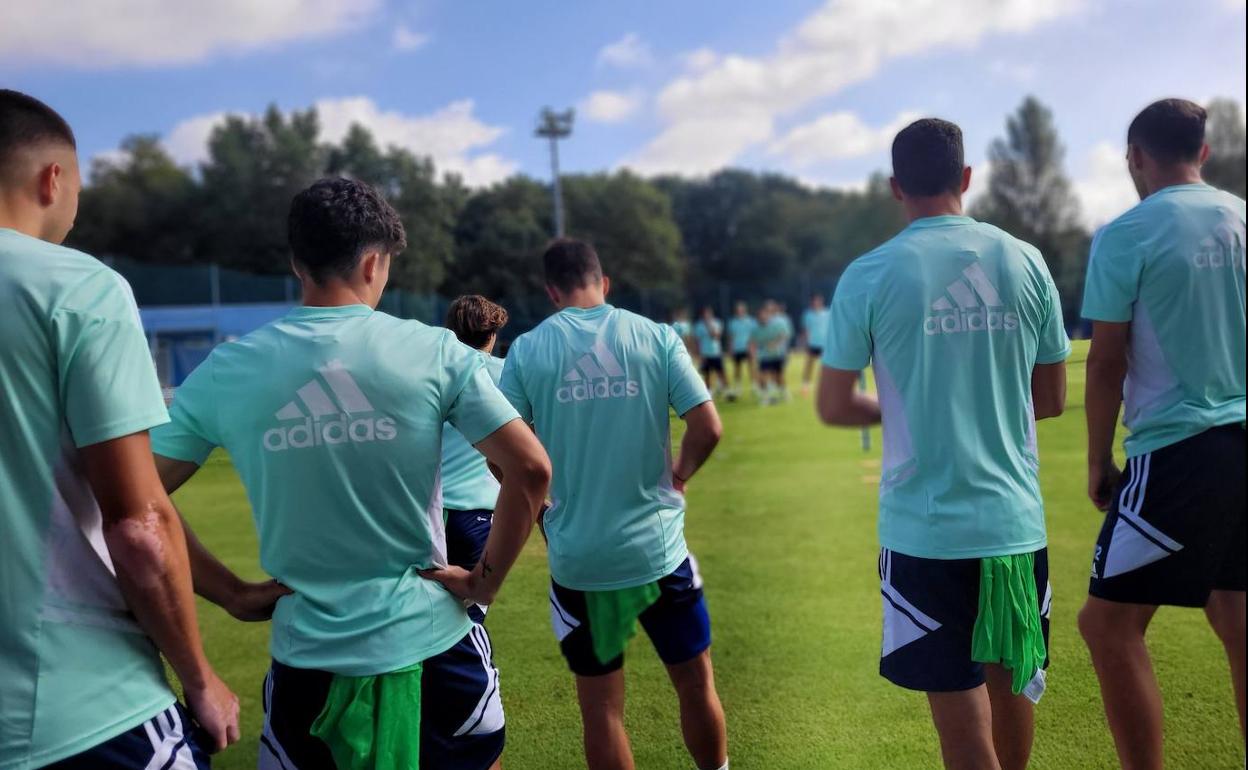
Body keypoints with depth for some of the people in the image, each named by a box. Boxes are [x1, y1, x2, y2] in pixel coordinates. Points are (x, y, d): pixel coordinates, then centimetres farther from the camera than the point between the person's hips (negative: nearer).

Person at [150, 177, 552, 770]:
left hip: (307, 653, 1)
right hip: (429, 642, 0)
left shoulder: (228, 368, -4)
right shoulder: (434, 350, -9)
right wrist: (485, 580, -2)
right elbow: (530, 469, -12)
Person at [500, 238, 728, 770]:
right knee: (696, 683, 20)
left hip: (577, 558, 0)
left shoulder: (526, 350, -4)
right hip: (657, 546, 0)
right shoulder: (655, 336, -3)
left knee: (600, 706, 14)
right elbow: (707, 428, -8)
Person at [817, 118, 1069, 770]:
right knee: (1012, 690, 21)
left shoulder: (869, 275, -7)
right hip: (1017, 521, 4)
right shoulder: (1025, 262, 2)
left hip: (925, 529, -3)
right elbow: (1051, 399, 10)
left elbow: (833, 407, -3)